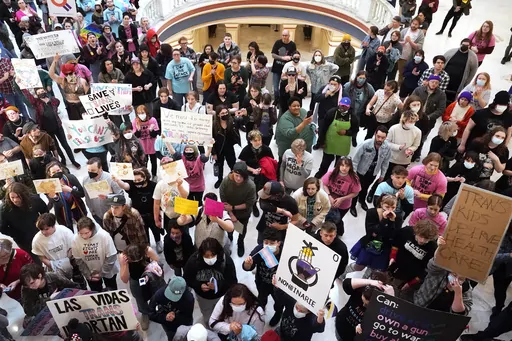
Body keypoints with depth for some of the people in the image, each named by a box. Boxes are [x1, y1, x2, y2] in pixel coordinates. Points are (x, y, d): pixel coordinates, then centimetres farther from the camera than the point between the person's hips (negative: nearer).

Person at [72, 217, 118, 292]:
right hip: (90, 273, 2)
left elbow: (111, 257, -21)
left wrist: (102, 273, -17)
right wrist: (88, 275, -8)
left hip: (107, 271, -2)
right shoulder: (76, 240, -23)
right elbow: (79, 260, -9)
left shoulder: (104, 236, -31)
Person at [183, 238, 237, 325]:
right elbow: (187, 279, -13)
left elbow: (233, 281, -23)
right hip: (202, 296, 2)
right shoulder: (193, 260, -27)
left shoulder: (226, 260, -31)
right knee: (208, 321, 25)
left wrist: (218, 285, -41)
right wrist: (199, 286, -31)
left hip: (221, 296, -1)